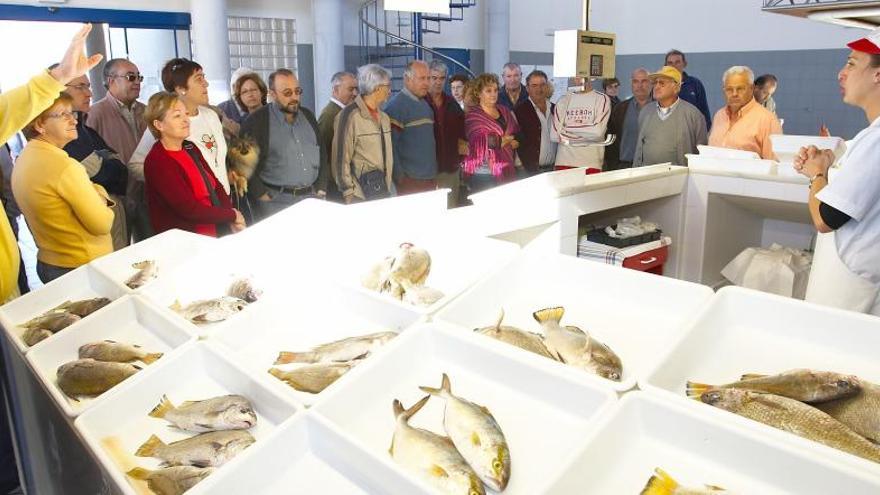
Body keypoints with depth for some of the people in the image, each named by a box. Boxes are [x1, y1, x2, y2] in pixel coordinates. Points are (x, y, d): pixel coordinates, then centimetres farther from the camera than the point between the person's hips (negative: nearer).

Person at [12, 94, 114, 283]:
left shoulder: (23, 159, 6)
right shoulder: (64, 166, -22)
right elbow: (102, 225, -20)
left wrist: (96, 193, -4)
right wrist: (101, 200, -1)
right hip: (86, 268, -9)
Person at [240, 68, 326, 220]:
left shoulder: (308, 116, 13)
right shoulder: (256, 121, -4)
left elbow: (322, 153, 18)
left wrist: (321, 188, 10)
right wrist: (262, 195, -10)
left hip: (311, 197, 5)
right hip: (276, 201, -5)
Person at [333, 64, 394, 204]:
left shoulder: (384, 117, 11)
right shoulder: (350, 116, -13)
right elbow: (342, 159, -13)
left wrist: (388, 185, 16)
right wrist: (349, 195, -12)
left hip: (383, 187, 7)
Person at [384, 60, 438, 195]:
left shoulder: (425, 104, 15)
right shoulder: (396, 105, -10)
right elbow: (390, 144, -15)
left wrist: (433, 175, 14)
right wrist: (399, 177, -15)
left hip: (431, 179, 8)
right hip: (410, 181, -7)